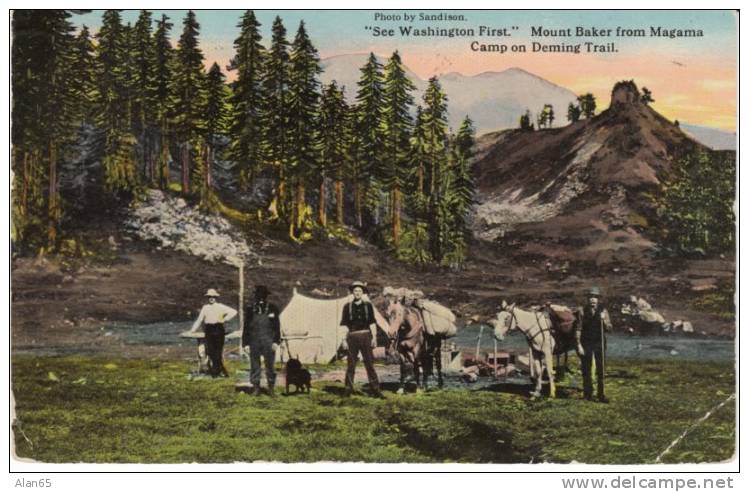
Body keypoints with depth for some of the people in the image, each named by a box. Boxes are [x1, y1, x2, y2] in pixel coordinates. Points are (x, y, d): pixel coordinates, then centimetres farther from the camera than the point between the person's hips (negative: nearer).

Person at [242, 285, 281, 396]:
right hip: (254, 343, 1)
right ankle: (256, 387, 14)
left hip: (268, 343, -1)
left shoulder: (272, 309, 3)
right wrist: (244, 343, 4)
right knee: (254, 366, 6)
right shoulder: (250, 310, 6)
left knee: (270, 366, 4)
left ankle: (271, 388, 13)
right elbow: (246, 327, 8)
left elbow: (277, 327, 3)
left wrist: (276, 341, -4)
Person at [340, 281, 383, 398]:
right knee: (351, 364, 3)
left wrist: (374, 337, -1)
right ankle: (348, 389, 9)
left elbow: (372, 323, 7)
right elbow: (343, 324, 6)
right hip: (352, 337, 0)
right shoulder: (347, 306, 5)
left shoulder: (368, 305, 7)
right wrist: (343, 339, 0)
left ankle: (375, 389, 3)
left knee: (369, 363, 1)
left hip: (365, 336, 0)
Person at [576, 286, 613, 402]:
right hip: (586, 344, -1)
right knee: (586, 370, 8)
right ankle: (588, 393, 21)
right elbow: (578, 329, -4)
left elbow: (609, 329, -3)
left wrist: (604, 320, -22)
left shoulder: (603, 311, -2)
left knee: (600, 370, 2)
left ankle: (601, 394, 8)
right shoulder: (583, 310, -5)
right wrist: (579, 345, -8)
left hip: (599, 343, 1)